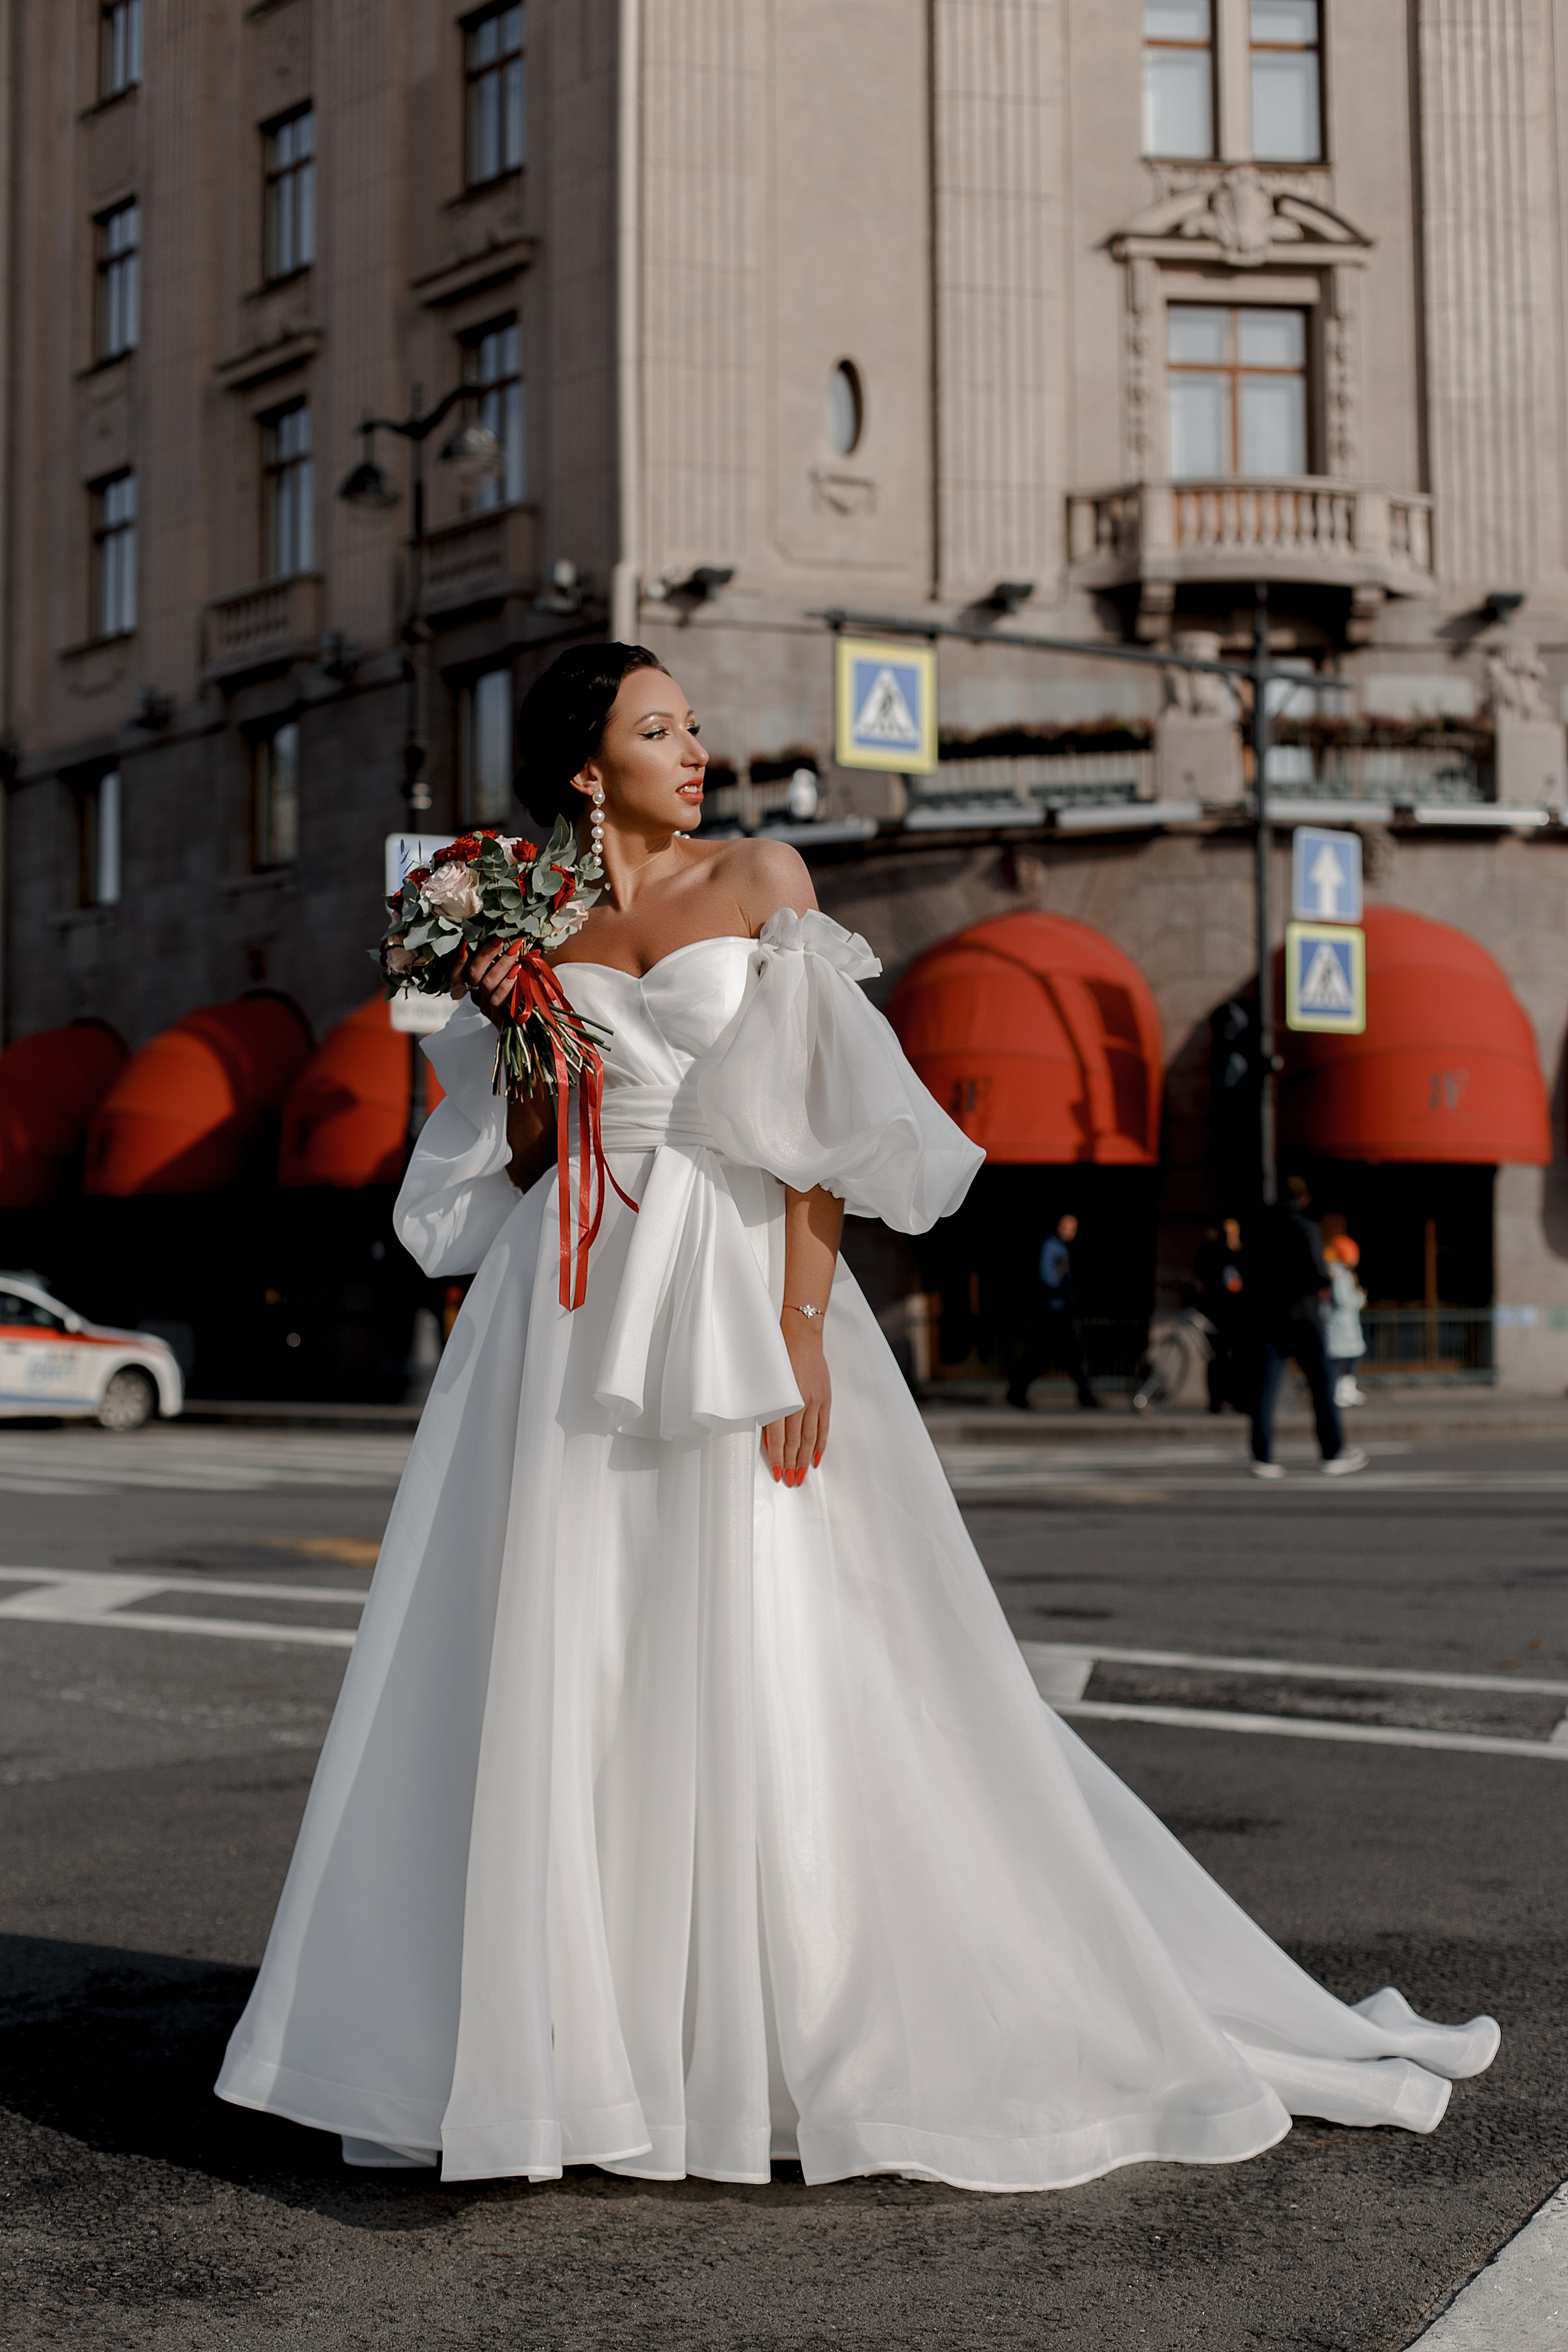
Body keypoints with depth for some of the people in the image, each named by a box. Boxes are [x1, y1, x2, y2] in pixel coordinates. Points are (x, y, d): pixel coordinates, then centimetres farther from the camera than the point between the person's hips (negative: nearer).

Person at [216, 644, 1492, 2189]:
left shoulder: (760, 883, 6)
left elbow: (820, 1125, -3)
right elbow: (513, 1155, 14)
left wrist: (801, 1327, -13)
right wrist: (509, 1025, -3)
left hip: (738, 1293, -2)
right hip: (570, 1316, 2)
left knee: (774, 1656, -3)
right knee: (556, 1671, 2)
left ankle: (800, 2024, 9)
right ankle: (562, 2023, 15)